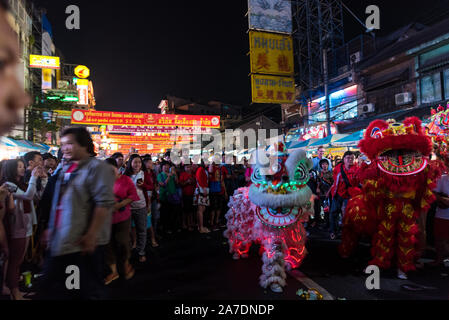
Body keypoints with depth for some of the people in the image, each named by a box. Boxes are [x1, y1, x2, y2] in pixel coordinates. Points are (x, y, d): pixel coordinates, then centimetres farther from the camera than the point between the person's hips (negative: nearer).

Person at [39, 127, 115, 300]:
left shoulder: (97, 167, -12)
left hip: (84, 242, -8)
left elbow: (104, 204, -20)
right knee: (51, 287, 16)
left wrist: (91, 235, -23)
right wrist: (52, 228, 21)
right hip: (59, 241, 8)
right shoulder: (66, 168, 15)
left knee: (88, 290, 7)